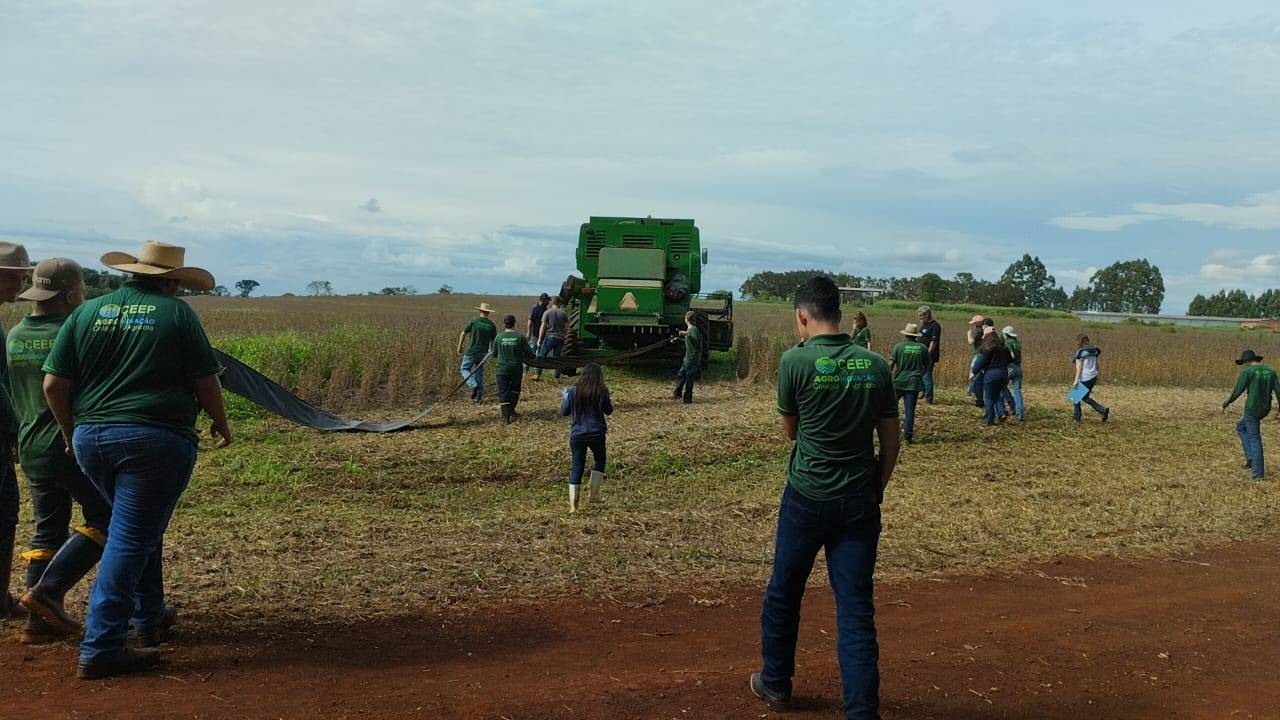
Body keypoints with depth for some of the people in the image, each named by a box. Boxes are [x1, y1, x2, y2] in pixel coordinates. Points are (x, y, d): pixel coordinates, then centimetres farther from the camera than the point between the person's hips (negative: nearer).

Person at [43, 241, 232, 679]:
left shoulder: (87, 312, 9)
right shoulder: (176, 313, -3)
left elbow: (53, 384, 6)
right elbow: (205, 381, -3)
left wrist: (71, 433, 19)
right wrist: (221, 423, 14)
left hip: (91, 439, 6)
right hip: (155, 438, -6)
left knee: (141, 529, 24)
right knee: (130, 539, -1)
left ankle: (149, 618, 37)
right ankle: (99, 649, -1)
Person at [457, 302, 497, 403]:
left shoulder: (473, 320, -7)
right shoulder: (492, 325, 0)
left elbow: (463, 334, -3)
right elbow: (493, 342, 5)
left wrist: (460, 347, 9)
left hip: (471, 351, -3)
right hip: (483, 353, 3)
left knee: (465, 369, 13)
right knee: (479, 374, 13)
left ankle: (474, 385, -12)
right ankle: (479, 397, 13)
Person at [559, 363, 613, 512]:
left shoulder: (573, 391, -2)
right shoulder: (602, 391, -6)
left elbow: (564, 412, 4)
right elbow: (608, 411, 3)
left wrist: (566, 396, 19)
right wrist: (610, 400, 20)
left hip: (577, 434, 2)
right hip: (596, 434, -1)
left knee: (577, 467, 5)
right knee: (599, 461, 23)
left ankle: (573, 504, 0)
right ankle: (594, 494, 20)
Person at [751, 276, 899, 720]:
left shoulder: (795, 361, -10)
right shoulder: (876, 365, 0)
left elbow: (790, 431, 3)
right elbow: (891, 442, 6)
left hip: (808, 497, -2)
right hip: (860, 501, 3)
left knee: (783, 593, 17)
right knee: (856, 608, 5)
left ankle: (775, 684, 34)